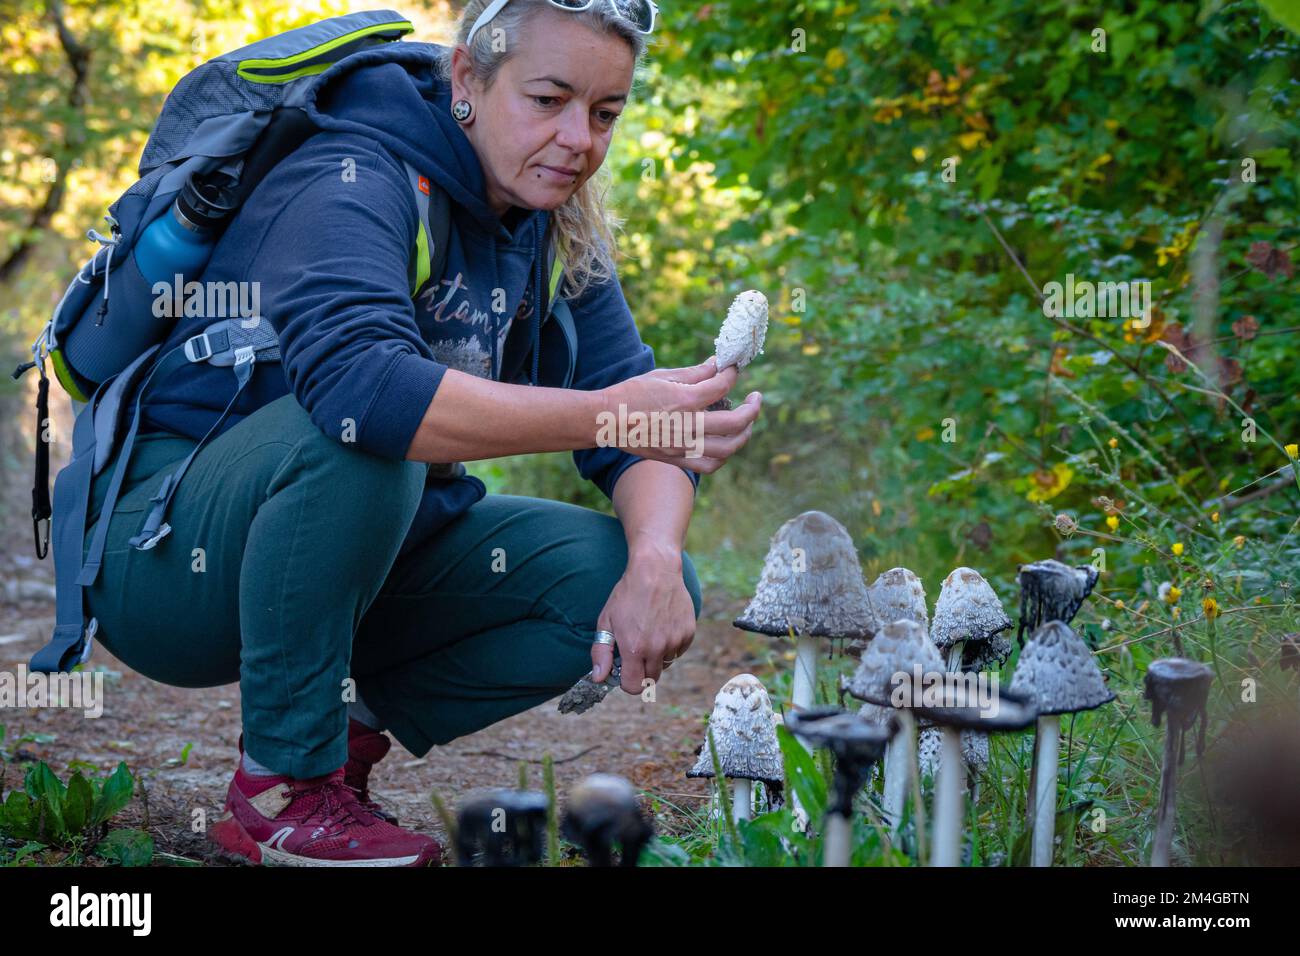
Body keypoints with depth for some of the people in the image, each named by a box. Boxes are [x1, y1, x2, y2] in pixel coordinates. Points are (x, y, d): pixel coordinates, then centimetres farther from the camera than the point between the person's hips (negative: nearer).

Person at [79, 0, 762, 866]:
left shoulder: (554, 231, 1)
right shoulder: (354, 184, -22)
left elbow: (642, 430, -4)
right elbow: (353, 378, -43)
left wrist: (656, 559, -25)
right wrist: (603, 414, -48)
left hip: (359, 559, 7)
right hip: (169, 552, -7)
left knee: (642, 582, -9)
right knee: (363, 432, -38)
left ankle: (352, 718, 1)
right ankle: (280, 785, -20)